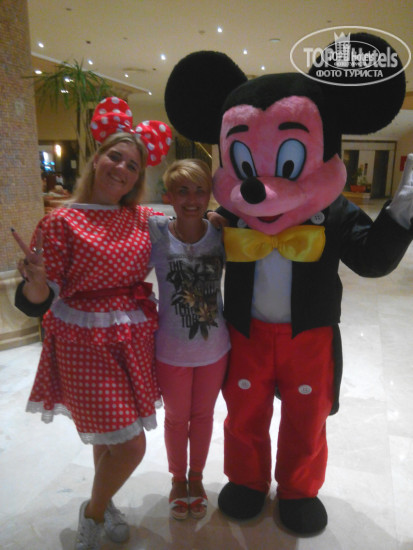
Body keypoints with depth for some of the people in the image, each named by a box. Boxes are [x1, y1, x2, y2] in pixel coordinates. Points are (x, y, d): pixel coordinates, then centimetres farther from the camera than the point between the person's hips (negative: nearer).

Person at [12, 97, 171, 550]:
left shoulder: (145, 218, 2)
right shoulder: (62, 222, -11)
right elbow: (35, 303, -12)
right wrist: (36, 284, -34)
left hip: (135, 338, 5)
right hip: (85, 343, -4)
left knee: (108, 435, 20)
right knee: (130, 445, -3)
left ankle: (103, 502, 51)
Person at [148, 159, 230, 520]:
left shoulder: (220, 233, -9)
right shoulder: (156, 233, -14)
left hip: (215, 347, 2)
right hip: (171, 350, -1)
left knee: (203, 414, 21)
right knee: (176, 417, 20)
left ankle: (196, 477, 48)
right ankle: (178, 480, 47)